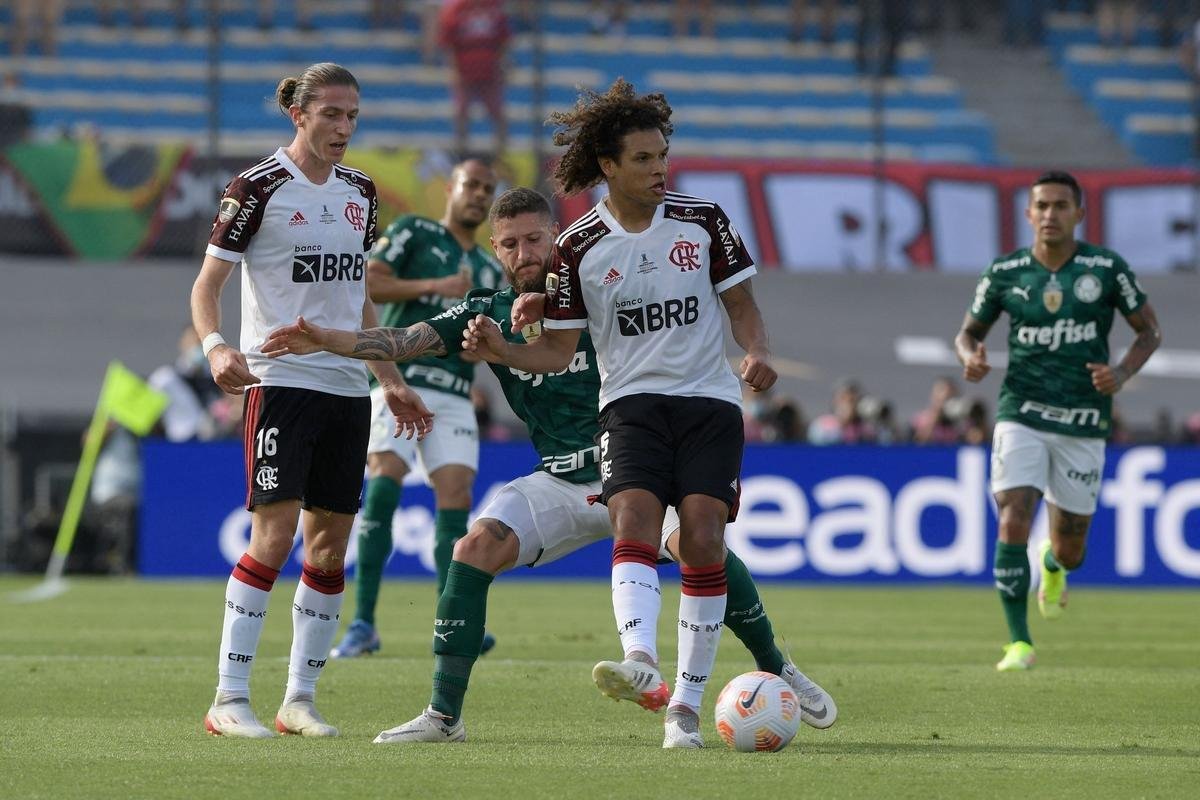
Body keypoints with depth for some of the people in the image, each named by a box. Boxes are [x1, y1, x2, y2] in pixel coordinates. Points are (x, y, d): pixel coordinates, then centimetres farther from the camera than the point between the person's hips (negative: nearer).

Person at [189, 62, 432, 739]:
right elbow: (208, 283, -6)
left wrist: (392, 380, 20)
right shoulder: (258, 188, -5)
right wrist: (216, 345, -24)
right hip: (280, 379, -6)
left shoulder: (360, 191, 14)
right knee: (274, 536, -14)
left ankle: (300, 699, 11)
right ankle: (229, 701, -10)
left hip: (347, 388, 6)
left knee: (331, 546, 4)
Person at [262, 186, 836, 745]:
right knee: (476, 547, -18)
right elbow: (407, 340, -3)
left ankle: (776, 670, -6)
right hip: (561, 484, 3)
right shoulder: (488, 313, 6)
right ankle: (443, 715, -11)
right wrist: (325, 339, -20)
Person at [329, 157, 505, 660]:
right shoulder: (414, 232, 6)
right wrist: (434, 286, -13)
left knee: (456, 498, -7)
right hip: (400, 382, -5)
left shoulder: (490, 270, 22)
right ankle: (363, 624, -15)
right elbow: (366, 282, -7)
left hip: (454, 397, 5)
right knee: (383, 485, -17)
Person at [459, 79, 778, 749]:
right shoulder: (579, 248, 2)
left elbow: (741, 305, 11)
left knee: (703, 543, -12)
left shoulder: (702, 220, 3)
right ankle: (642, 664, -45)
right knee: (635, 524, -24)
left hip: (710, 400, 0)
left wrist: (758, 353, -10)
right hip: (633, 402, 0)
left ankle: (686, 704, -7)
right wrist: (502, 352, -13)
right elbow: (559, 351, 6)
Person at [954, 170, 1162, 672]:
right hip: (1021, 417, 0)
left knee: (1070, 549, 6)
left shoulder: (1106, 268, -3)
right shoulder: (1004, 273, 0)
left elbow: (1149, 330, 7)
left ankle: (1054, 565, 46)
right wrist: (971, 358, -11)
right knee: (1013, 523, -19)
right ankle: (1019, 641, -9)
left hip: (1083, 425, 0)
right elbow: (969, 331, 13)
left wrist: (1121, 374, -12)